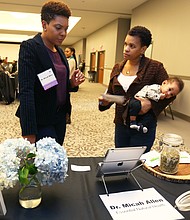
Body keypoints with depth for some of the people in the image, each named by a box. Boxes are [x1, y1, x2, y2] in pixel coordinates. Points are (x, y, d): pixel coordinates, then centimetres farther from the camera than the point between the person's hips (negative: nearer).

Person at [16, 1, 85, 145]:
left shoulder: (59, 50, 10)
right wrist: (29, 134, -23)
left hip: (60, 117, 7)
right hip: (40, 121, -7)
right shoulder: (29, 47, -12)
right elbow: (26, 91, -19)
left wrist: (72, 83, -4)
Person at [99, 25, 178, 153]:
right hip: (121, 124, 5)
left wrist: (152, 104, -22)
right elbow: (111, 93, 10)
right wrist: (105, 101, -11)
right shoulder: (117, 68, 3)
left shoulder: (155, 68, -12)